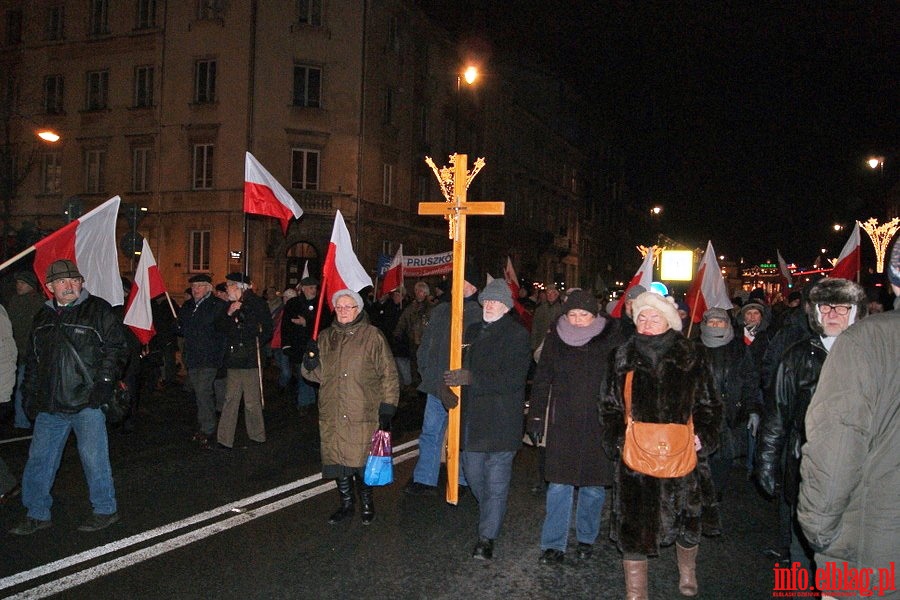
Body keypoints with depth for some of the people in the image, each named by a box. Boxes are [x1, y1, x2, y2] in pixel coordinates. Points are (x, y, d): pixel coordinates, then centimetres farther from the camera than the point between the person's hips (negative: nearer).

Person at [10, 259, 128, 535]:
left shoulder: (99, 310, -3)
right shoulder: (43, 317, 14)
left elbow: (117, 348, -6)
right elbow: (34, 360, 22)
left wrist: (104, 381, -14)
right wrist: (30, 394, 16)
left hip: (87, 401, -6)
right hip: (50, 404, 6)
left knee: (93, 456, -1)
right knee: (39, 458, 11)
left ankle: (106, 510, 14)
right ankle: (37, 514, 26)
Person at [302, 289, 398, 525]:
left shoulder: (372, 336, -2)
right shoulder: (326, 337, 13)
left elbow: (388, 374, -3)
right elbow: (318, 375, 14)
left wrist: (387, 409, -8)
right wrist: (311, 359, -7)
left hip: (363, 414, -4)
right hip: (332, 415, 5)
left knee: (361, 461, 0)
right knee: (337, 459, 10)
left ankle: (367, 503, 24)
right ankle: (346, 504, 29)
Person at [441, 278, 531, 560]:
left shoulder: (517, 334, -8)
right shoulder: (472, 331, 13)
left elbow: (513, 378, -17)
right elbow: (460, 364, 16)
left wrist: (471, 378, -22)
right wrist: (447, 385, -6)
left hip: (501, 420, -6)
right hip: (472, 417, 6)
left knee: (496, 481, 1)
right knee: (472, 472, 16)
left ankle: (487, 537, 10)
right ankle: (490, 514, 41)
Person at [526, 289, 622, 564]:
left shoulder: (611, 338, -4)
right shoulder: (555, 338, 2)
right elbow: (541, 380, 7)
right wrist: (536, 416, 5)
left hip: (599, 425, -1)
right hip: (563, 423, 1)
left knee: (594, 485, 10)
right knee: (559, 485, 2)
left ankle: (586, 538, 29)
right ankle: (553, 544, 12)